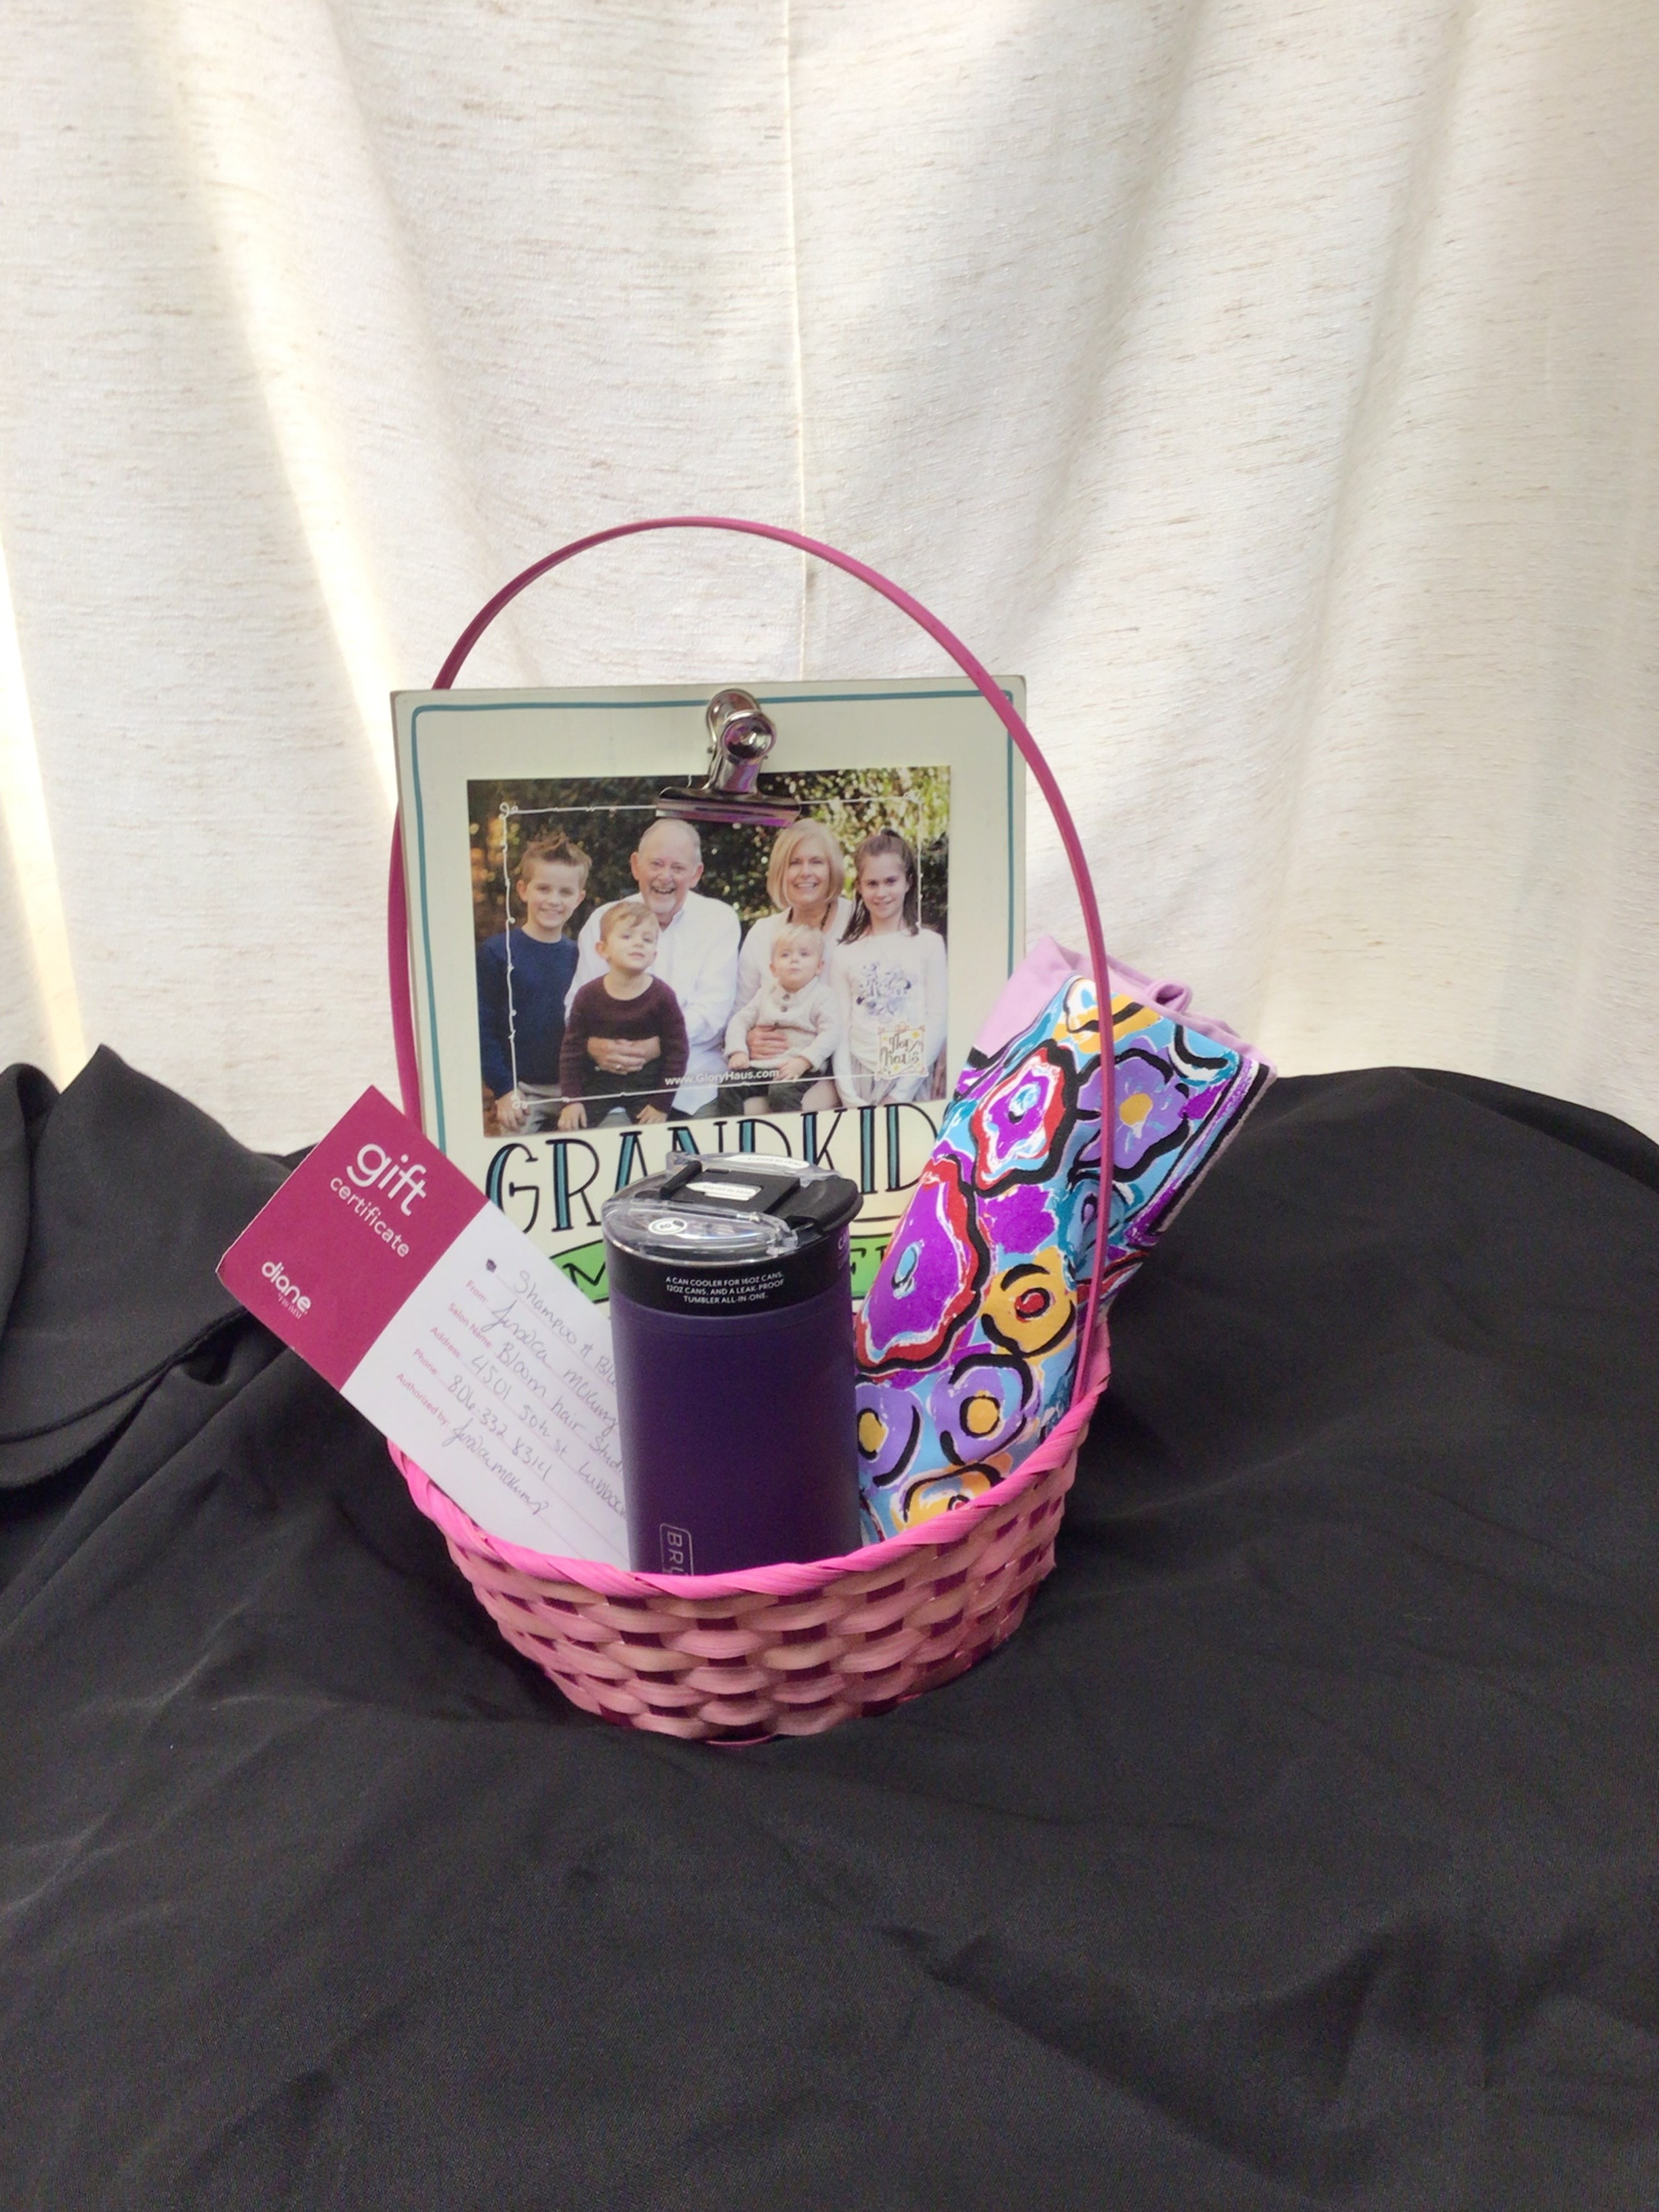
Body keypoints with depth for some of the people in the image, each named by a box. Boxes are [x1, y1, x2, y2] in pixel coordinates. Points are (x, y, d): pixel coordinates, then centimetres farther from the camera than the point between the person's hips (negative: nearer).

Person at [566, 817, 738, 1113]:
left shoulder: (719, 920, 7)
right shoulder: (602, 921, 12)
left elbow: (712, 1008, -4)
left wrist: (658, 1045, -20)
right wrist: (593, 1044, -17)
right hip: (612, 1087, 1)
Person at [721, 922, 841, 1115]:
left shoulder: (822, 996, 3)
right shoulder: (766, 993, 18)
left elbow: (830, 1033, -10)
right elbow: (739, 1021, 16)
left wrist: (803, 1061, -23)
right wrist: (738, 1051, -3)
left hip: (798, 1068, -5)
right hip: (760, 1066, 5)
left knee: (782, 1093, -34)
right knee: (728, 1089, -18)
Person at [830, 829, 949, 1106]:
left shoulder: (929, 944, 6)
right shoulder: (844, 955, 11)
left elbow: (937, 1019, 0)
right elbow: (840, 1031, 7)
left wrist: (902, 1092, -9)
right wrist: (850, 1099, -7)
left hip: (913, 1083, -1)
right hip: (860, 1083, 1)